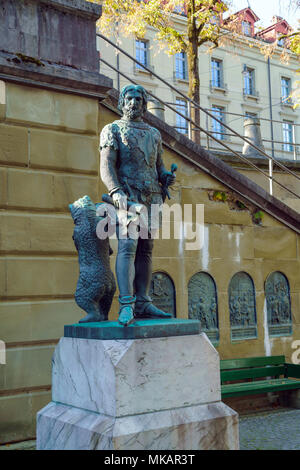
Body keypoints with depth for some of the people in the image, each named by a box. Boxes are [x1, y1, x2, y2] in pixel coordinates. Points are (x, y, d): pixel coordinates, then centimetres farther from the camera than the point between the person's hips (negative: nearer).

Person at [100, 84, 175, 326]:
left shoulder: (154, 133, 21)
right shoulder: (113, 130, 5)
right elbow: (106, 166, -7)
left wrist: (167, 177, 1)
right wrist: (116, 191, -24)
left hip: (151, 197, 6)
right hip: (127, 196, -6)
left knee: (146, 250, 5)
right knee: (128, 246, -17)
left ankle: (143, 304, 9)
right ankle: (126, 305, -21)